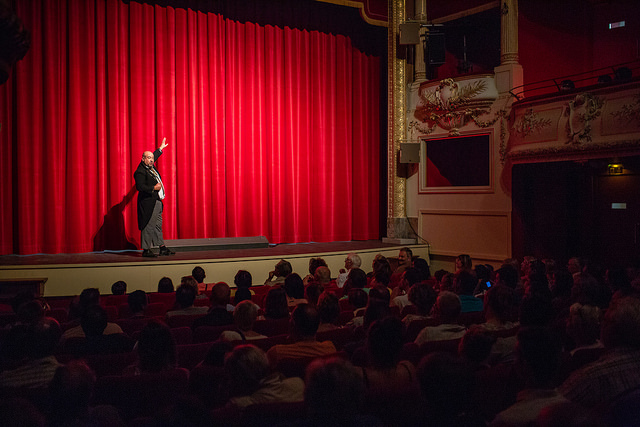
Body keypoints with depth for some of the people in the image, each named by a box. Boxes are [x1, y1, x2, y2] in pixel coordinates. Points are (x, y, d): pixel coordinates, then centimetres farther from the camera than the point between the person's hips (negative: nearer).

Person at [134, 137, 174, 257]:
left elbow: (154, 156, 33)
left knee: (158, 225, 13)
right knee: (148, 226, -7)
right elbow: (140, 187, -23)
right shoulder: (140, 172, -15)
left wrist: (161, 148, 43)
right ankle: (146, 250, -2)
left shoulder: (150, 166, 13)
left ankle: (162, 248, 17)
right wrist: (153, 188, -23)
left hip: (157, 202, 10)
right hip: (148, 203, -10)